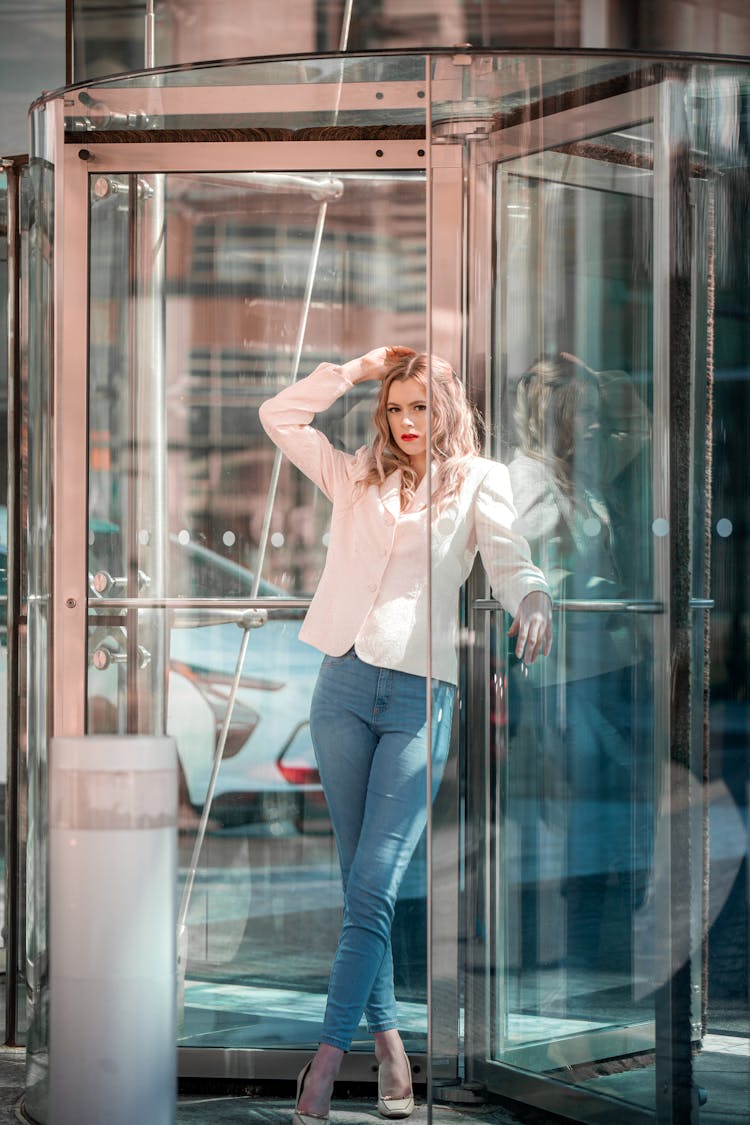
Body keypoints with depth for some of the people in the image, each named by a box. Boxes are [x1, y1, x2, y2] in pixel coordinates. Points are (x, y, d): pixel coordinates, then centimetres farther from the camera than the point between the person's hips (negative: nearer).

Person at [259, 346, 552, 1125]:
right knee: (360, 881, 5)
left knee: (374, 887, -12)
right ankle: (386, 1035, 13)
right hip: (344, 683, 4)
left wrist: (533, 603, -28)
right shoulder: (356, 477, 17)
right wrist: (357, 369, 11)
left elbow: (510, 563, -5)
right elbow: (278, 417, 17)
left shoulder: (477, 483, 8)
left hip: (421, 695, -3)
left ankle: (328, 1055, -14)